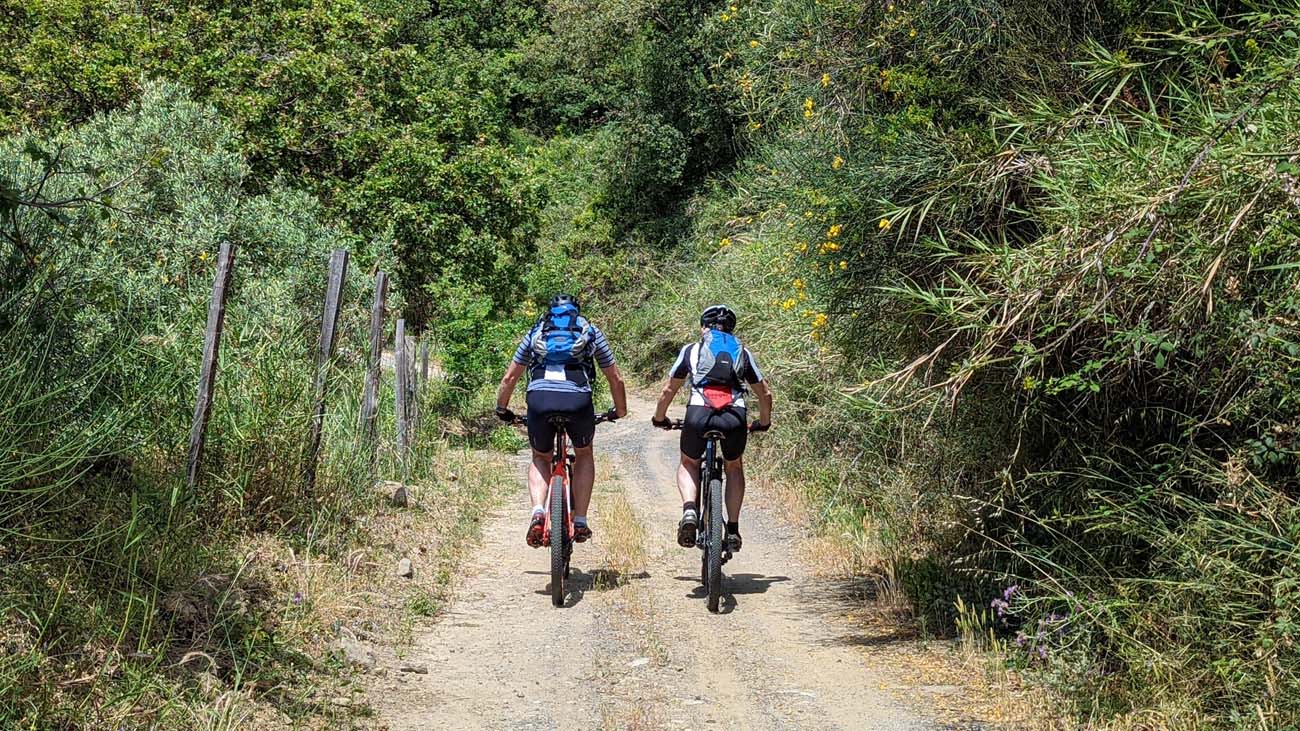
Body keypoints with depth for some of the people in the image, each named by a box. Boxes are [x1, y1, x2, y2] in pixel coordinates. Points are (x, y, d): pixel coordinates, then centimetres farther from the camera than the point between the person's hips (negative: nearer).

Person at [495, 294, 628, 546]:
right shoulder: (591, 332, 27)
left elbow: (509, 377, 29)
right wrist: (620, 410, 45)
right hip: (578, 398, -1)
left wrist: (501, 409, 43)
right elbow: (616, 378, 30)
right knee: (584, 455, 27)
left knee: (540, 459, 26)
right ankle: (580, 522, 20)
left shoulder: (536, 332, 29)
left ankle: (538, 512, 1)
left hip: (539, 397, 1)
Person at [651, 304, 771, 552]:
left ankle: (689, 510, 0)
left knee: (688, 464, 27)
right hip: (735, 418, 1)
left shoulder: (691, 350, 22)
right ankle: (733, 530, 20)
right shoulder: (743, 353, 26)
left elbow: (669, 390, 23)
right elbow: (765, 394, 28)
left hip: (698, 414, -1)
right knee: (734, 467, 29)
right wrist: (763, 423, 44)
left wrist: (659, 418, 39)